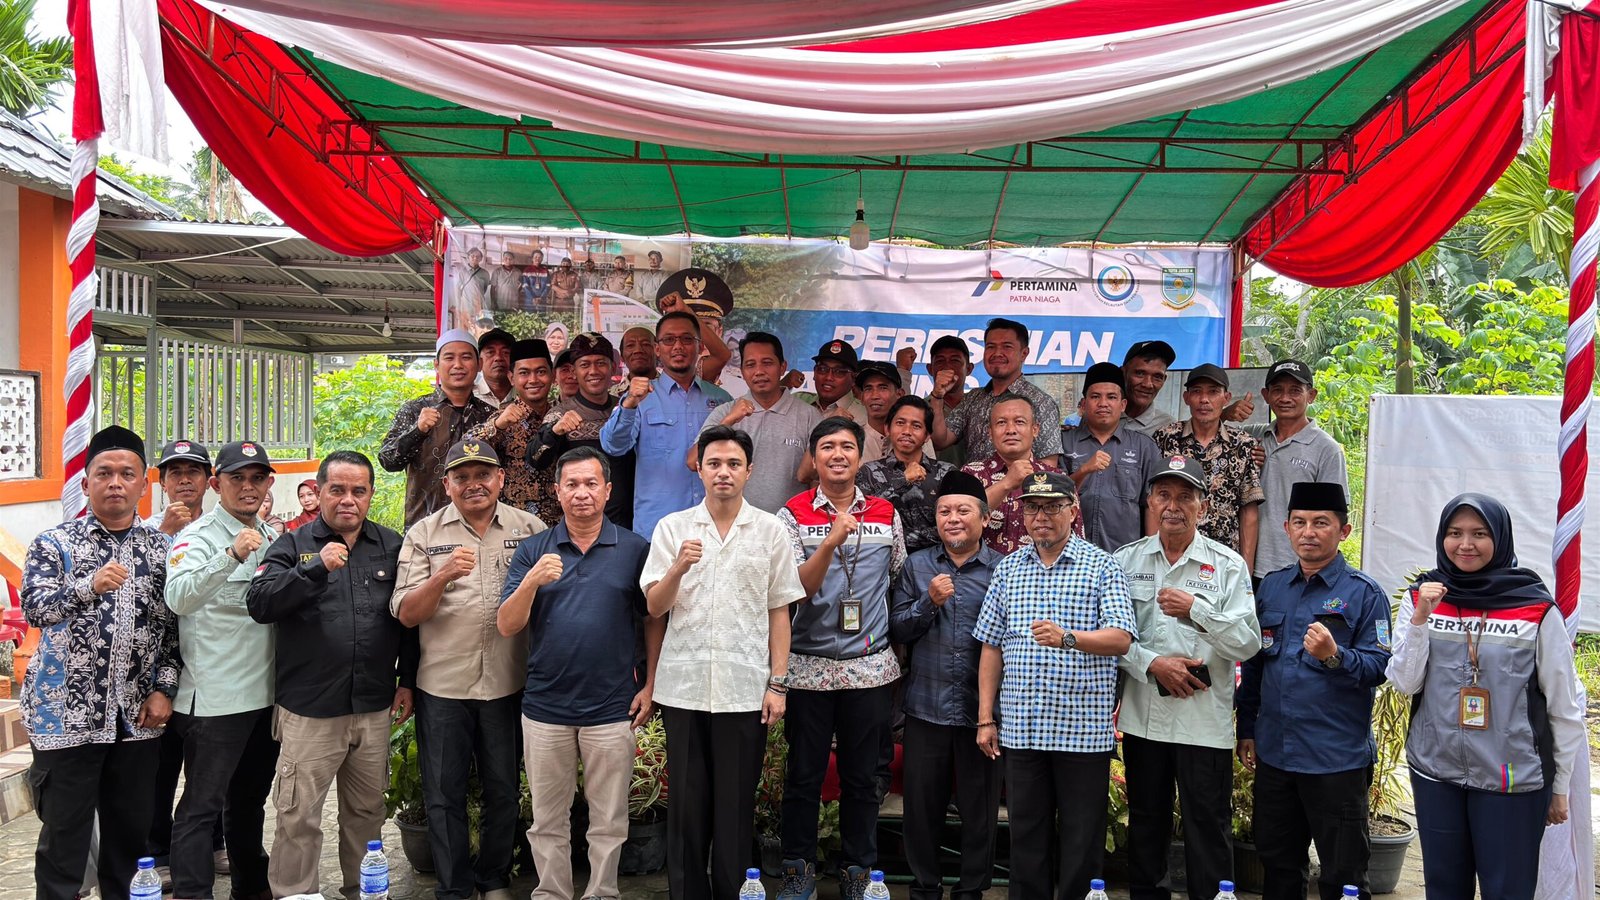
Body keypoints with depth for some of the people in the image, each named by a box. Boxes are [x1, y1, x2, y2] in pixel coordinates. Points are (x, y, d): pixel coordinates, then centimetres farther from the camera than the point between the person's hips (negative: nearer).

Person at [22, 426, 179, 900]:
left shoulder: (161, 548, 6)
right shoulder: (54, 543, -2)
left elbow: (174, 625, 9)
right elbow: (35, 609, -18)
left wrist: (163, 688, -1)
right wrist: (90, 586, -35)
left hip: (137, 716, 3)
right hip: (66, 714, -3)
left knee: (131, 834, 11)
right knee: (64, 836, 5)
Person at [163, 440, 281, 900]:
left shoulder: (271, 538, 11)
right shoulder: (198, 536, -10)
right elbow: (179, 598, -30)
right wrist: (231, 556, -42)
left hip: (266, 693, 7)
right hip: (215, 699, -7)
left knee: (251, 798, 20)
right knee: (202, 805, -2)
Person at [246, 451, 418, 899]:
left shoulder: (391, 547, 7)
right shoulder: (293, 546, 1)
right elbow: (259, 604, -12)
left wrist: (407, 681, 9)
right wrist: (316, 567, -23)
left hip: (374, 708, 3)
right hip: (309, 710, -2)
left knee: (368, 810, 14)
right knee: (298, 816, 2)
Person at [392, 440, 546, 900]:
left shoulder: (531, 529, 2)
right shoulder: (423, 535, 1)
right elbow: (406, 614, -5)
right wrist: (443, 576, -21)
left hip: (508, 684, 1)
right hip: (442, 686, 0)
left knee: (503, 790, 13)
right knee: (445, 793, 9)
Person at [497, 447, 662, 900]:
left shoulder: (635, 549, 0)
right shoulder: (532, 550, 2)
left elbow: (654, 620, 5)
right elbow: (507, 626, -3)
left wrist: (650, 684, -1)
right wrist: (531, 582, -20)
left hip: (612, 709, -1)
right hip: (545, 706, 1)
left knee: (609, 823, 9)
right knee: (547, 822, 13)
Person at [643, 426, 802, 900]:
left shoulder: (770, 530, 4)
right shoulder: (672, 527, 4)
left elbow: (779, 610, 6)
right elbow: (655, 607, 1)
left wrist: (778, 683, 0)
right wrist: (678, 568, -18)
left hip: (746, 689, 0)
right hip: (684, 687, 1)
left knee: (735, 806, 7)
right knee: (687, 804, 8)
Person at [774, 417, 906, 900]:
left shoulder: (886, 515, 4)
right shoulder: (793, 515, -4)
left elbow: (900, 583, 15)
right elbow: (797, 589, -13)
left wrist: (890, 637, 10)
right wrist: (831, 542, -27)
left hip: (869, 666, 2)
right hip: (809, 666, -2)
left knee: (862, 778, 11)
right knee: (803, 775, 9)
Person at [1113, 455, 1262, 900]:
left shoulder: (1228, 565, -1)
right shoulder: (1126, 560, 5)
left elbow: (1248, 642, -9)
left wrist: (1195, 608, -19)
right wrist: (1152, 664, -13)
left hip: (1205, 720, -2)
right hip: (1142, 716, 3)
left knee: (1209, 827, 3)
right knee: (1145, 823, 16)